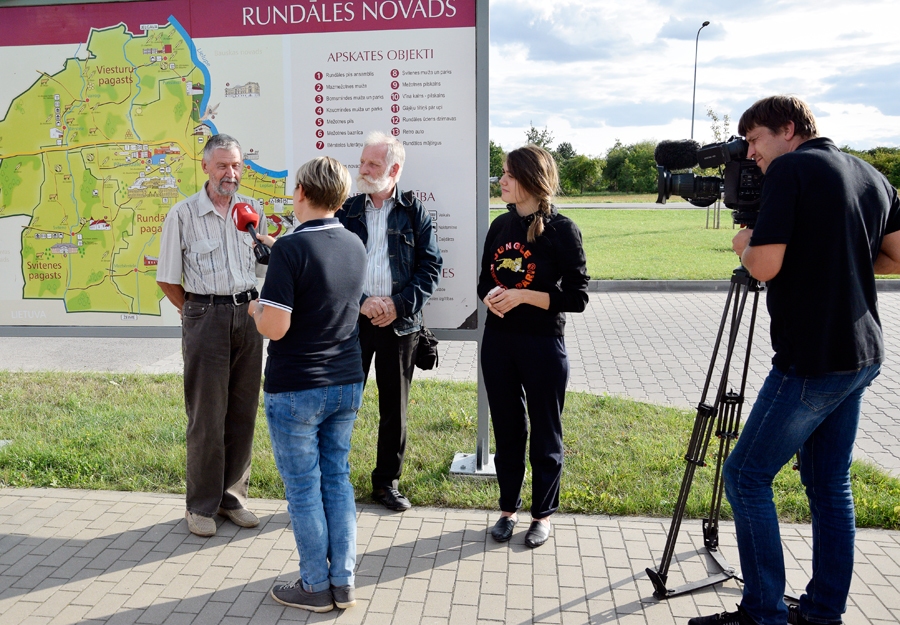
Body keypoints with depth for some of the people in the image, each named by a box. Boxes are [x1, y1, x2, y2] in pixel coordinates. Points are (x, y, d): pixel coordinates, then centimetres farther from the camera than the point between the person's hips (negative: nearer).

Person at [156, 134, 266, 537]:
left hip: (247, 314, 4)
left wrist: (250, 308, 6)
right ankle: (202, 505, 14)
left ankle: (233, 496, 23)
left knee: (243, 410, 9)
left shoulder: (253, 210, 8)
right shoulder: (183, 214, -3)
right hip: (205, 317, -4)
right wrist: (197, 311, 4)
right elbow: (167, 279, 1)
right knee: (206, 414, 1)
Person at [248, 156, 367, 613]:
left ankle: (316, 587, 19)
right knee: (337, 479, 15)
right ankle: (343, 582, 22)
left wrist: (255, 310, 1)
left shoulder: (291, 248, -19)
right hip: (347, 384, 6)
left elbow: (275, 327, -22)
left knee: (303, 488, 7)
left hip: (295, 388, -6)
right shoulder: (355, 246, 3)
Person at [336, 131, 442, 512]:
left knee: (395, 407, 9)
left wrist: (400, 304, -11)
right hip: (351, 320, 0)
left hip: (399, 323, 0)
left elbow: (431, 267, 1)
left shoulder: (415, 213, 4)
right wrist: (361, 302, -12)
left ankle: (387, 481, 24)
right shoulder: (346, 211, 6)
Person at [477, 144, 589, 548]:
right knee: (507, 430, 14)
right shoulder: (500, 226, 7)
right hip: (498, 341, 5)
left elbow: (576, 297, -12)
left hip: (543, 345, -5)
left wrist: (523, 296, -21)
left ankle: (543, 514, 25)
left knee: (544, 434, 9)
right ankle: (508, 508, 30)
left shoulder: (561, 230, -10)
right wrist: (490, 297, -9)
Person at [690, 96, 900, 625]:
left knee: (747, 476, 0)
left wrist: (744, 245, 2)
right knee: (829, 484, 15)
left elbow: (765, 266, -18)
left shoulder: (790, 170, -11)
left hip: (811, 362, -9)